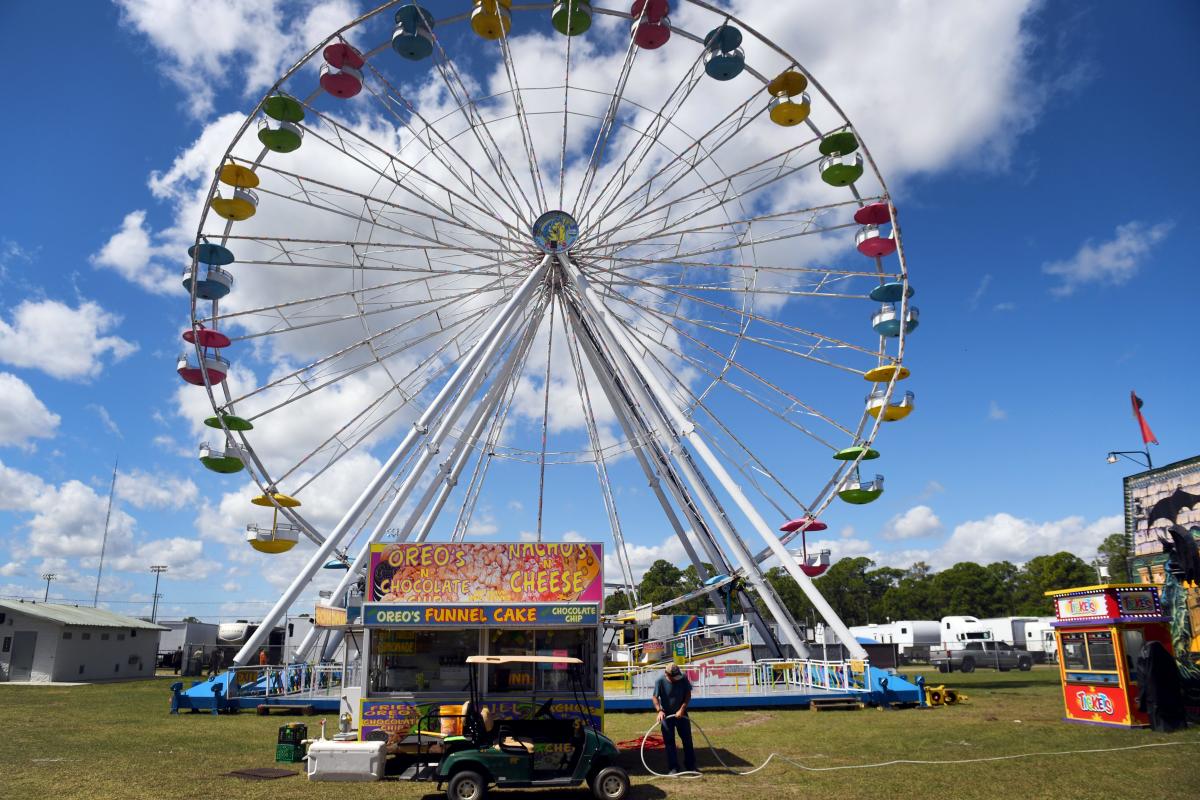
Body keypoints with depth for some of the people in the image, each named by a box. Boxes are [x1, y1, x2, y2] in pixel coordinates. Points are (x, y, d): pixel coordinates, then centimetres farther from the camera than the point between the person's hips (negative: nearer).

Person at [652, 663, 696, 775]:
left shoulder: (683, 678, -16)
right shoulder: (660, 681, -20)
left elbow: (688, 694, -8)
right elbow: (655, 697, -14)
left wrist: (682, 709, -17)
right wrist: (659, 711, -29)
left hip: (681, 713, 1)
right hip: (666, 715, -1)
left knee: (687, 739, 8)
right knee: (669, 741, 2)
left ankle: (690, 766, 21)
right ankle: (673, 768, 11)